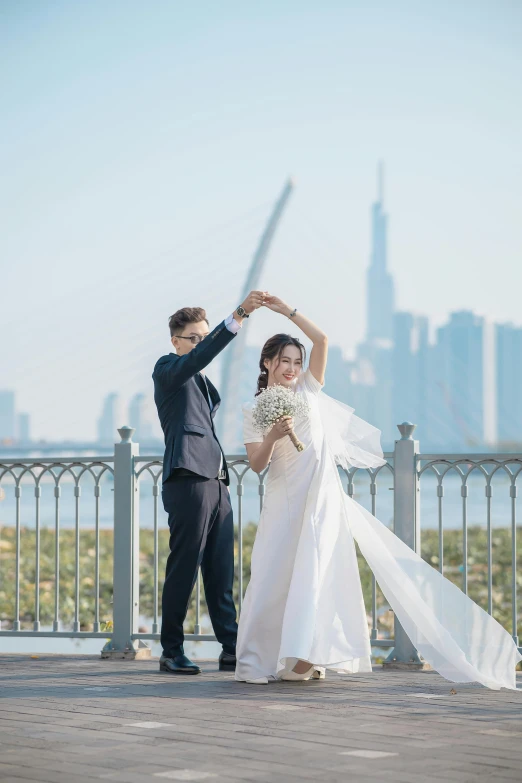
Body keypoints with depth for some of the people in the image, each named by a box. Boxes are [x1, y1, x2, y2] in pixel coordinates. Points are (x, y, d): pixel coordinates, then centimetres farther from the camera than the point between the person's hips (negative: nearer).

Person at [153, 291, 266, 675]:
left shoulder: (204, 383, 24)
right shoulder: (167, 369, -1)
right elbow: (202, 354, -21)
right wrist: (239, 315, -30)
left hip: (216, 482, 8)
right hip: (188, 481, -8)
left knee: (221, 574, 7)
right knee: (183, 570, -5)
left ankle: (232, 649, 7)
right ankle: (172, 652, 2)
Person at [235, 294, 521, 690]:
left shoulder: (308, 389, 7)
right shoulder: (254, 410, 8)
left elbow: (322, 340, -6)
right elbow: (257, 464, -1)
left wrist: (289, 311, -8)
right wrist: (273, 436, -18)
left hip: (320, 496, -2)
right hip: (283, 501, 2)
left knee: (311, 568, -14)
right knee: (273, 575, -2)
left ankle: (306, 655, -20)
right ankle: (262, 658, 6)